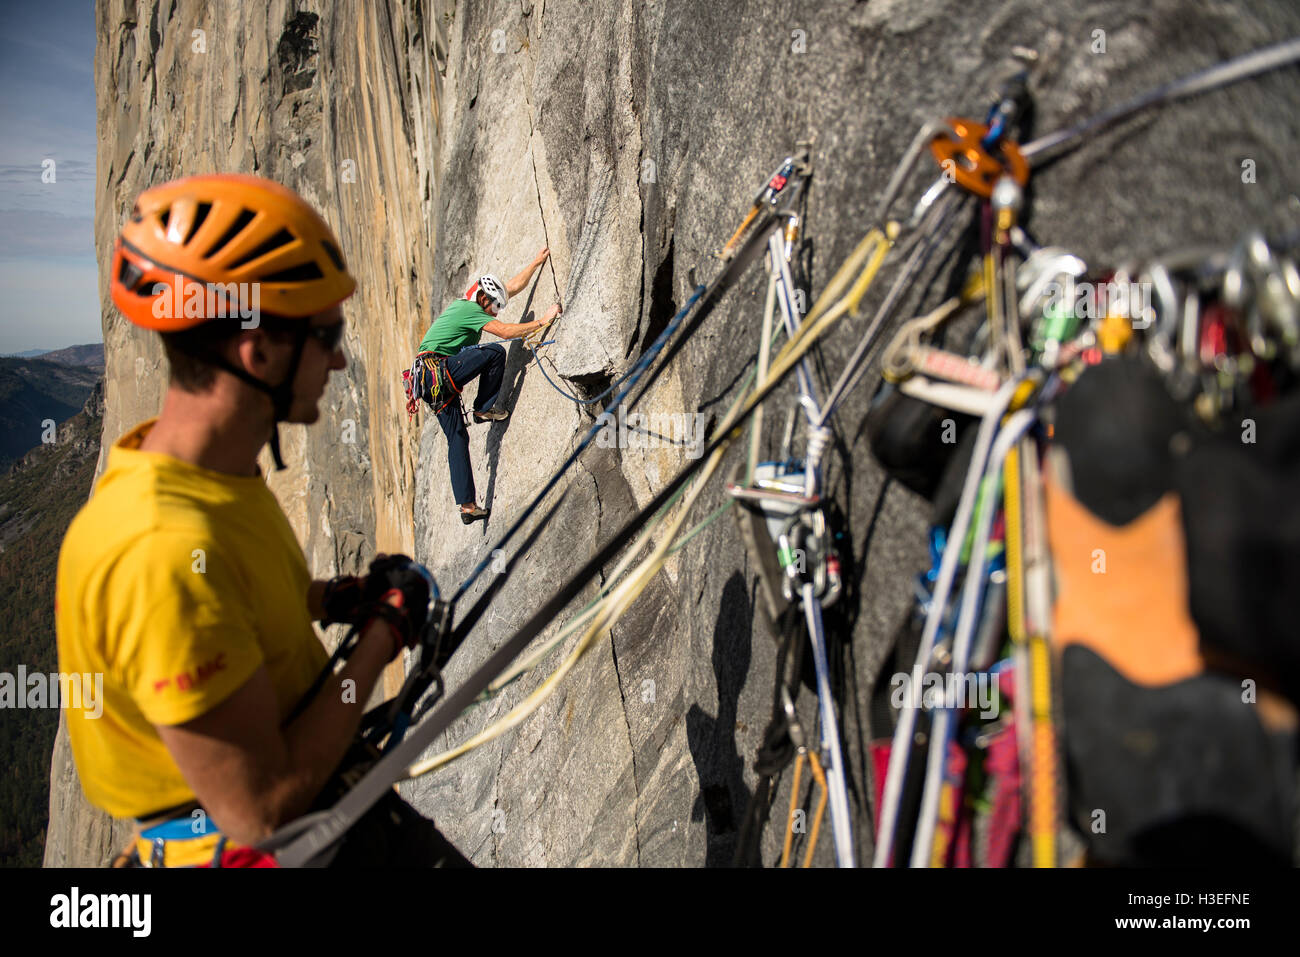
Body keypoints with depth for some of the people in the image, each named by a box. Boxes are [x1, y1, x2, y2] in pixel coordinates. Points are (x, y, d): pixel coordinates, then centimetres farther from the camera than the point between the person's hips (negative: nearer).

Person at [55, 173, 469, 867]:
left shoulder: (218, 472, -4)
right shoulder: (166, 551, -33)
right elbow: (261, 811, -28)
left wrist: (338, 599, 0)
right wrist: (384, 631, -18)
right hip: (269, 844, -8)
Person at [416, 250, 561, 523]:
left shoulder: (466, 305, 19)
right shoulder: (469, 310, -9)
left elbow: (514, 286, 26)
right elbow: (505, 331, -20)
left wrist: (537, 262, 30)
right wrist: (543, 321, -14)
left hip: (429, 381, 10)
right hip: (439, 370, -10)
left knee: (458, 438, 6)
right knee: (495, 351, -15)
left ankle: (467, 505, 5)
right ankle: (483, 409, -3)